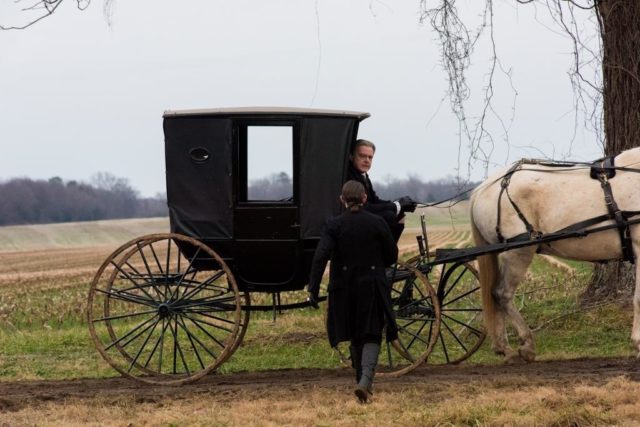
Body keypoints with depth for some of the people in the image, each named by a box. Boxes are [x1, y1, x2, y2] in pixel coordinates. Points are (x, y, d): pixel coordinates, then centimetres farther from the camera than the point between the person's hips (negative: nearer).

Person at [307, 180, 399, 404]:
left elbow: (321, 256, -16)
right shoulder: (377, 223, -4)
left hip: (345, 289, 1)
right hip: (372, 288, -1)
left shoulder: (334, 225, -5)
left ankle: (363, 381, 28)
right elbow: (392, 256, 3)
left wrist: (313, 289, -17)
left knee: (355, 337, 17)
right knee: (371, 335, 0)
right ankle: (366, 381, -22)